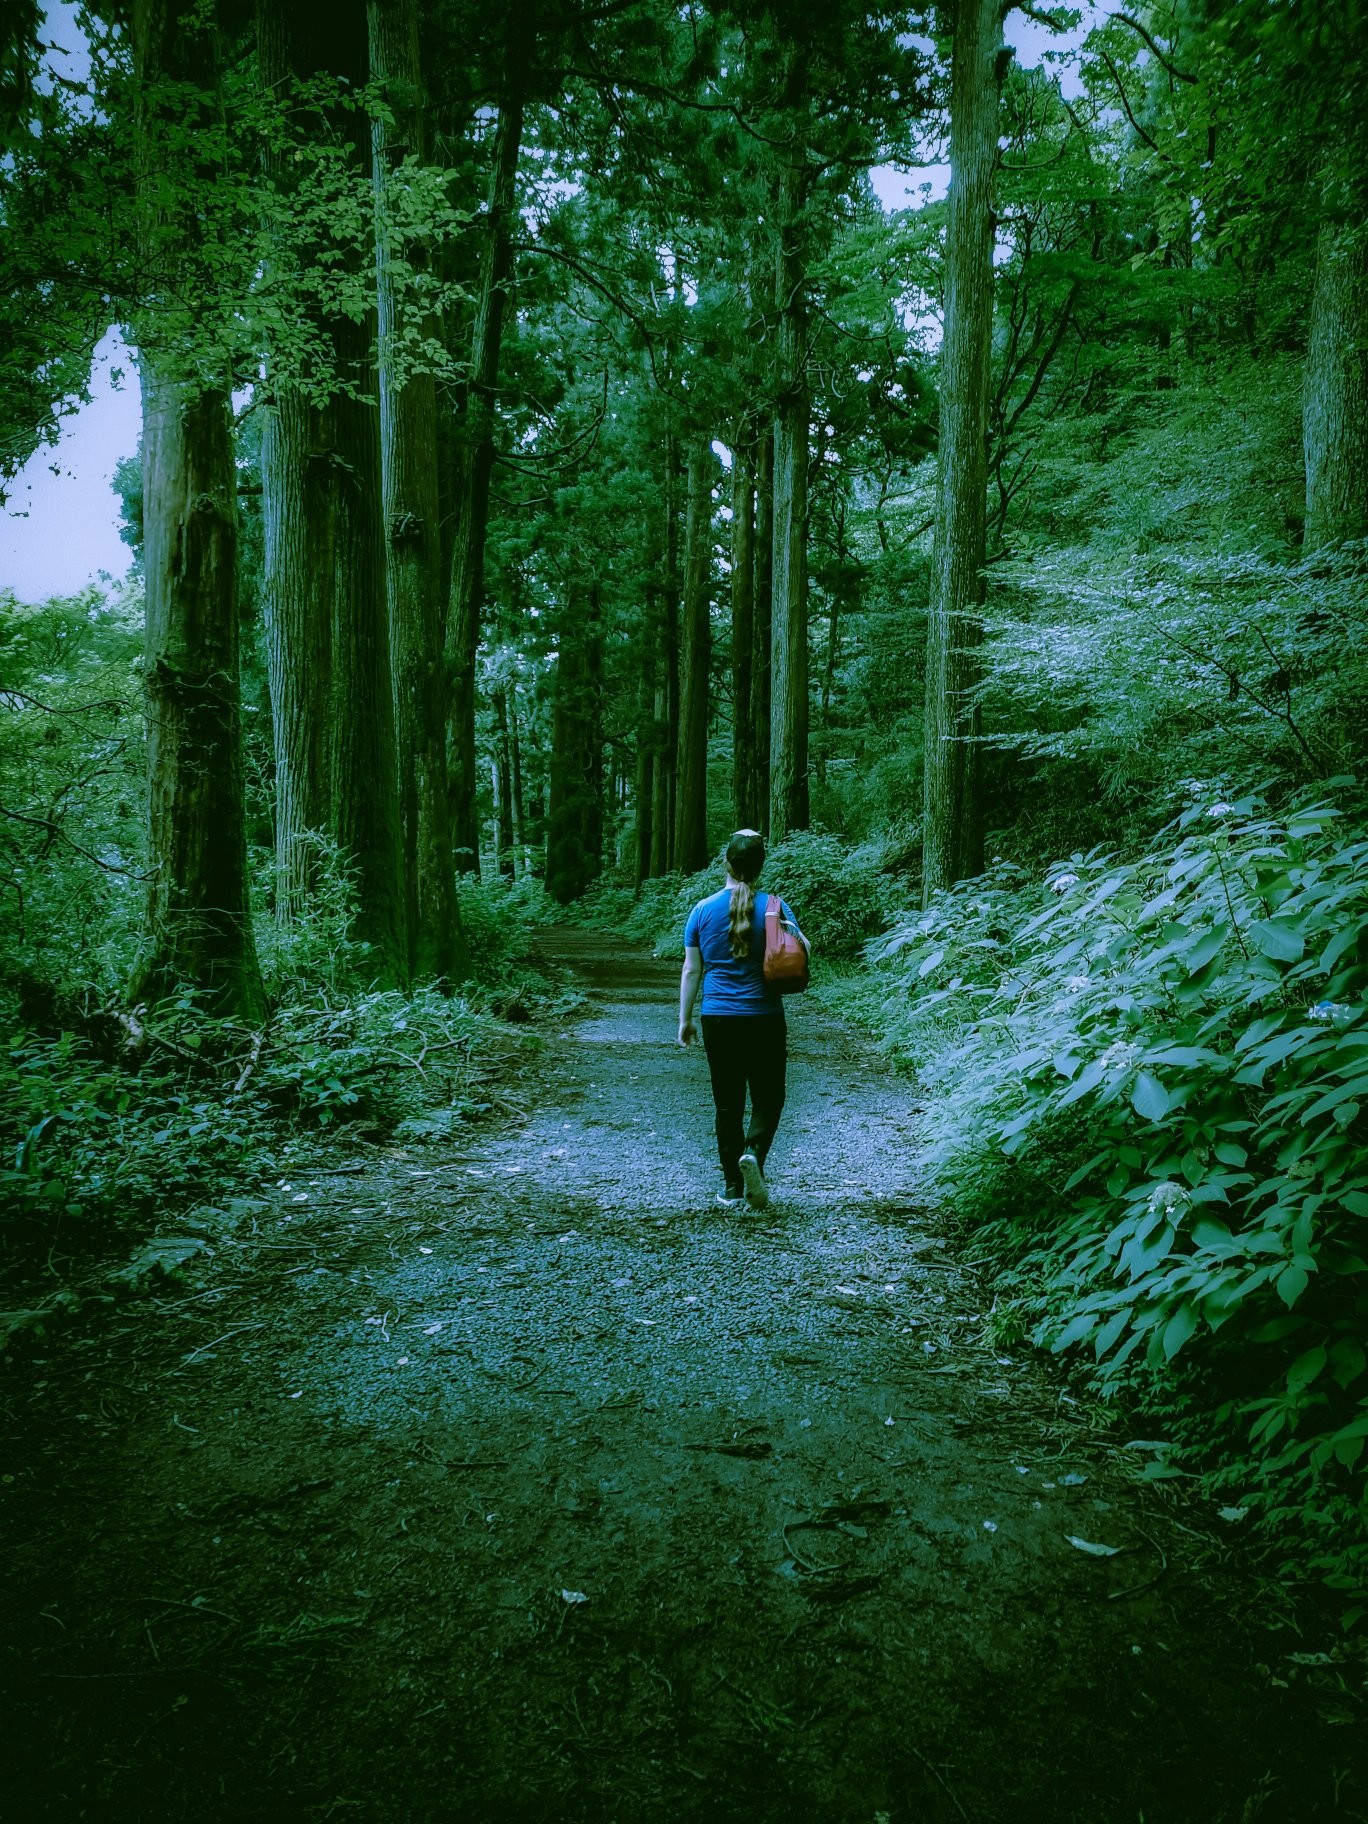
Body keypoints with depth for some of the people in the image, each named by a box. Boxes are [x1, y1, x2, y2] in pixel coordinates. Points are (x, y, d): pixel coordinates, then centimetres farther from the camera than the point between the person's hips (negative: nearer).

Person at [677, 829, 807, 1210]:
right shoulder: (773, 906, -6)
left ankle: (732, 1188, 12)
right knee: (768, 1096, 11)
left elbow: (691, 970, 3)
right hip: (764, 1018, -1)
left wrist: (685, 1020, 11)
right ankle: (754, 1151, -17)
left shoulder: (703, 910, 0)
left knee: (727, 1103, 9)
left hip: (718, 1018, 2)